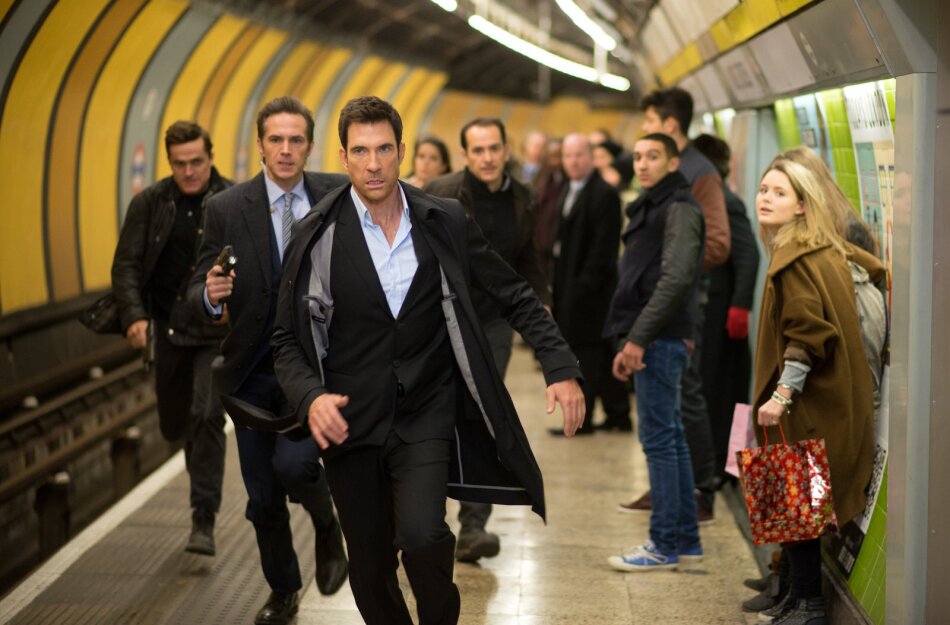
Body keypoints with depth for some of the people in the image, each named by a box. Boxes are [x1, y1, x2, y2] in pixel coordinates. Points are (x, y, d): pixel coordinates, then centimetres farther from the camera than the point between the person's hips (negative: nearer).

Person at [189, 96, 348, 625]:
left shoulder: (339, 195, -4)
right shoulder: (227, 209, -5)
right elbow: (198, 294, -3)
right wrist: (211, 295, -27)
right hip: (253, 371, 2)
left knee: (293, 462, -23)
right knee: (263, 498, 11)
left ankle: (328, 526, 11)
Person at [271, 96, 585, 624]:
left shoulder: (445, 222, -2)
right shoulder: (319, 235, -5)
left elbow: (516, 296, 5)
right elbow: (290, 340, -1)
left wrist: (562, 368, -4)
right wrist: (310, 397, -20)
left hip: (426, 415, -1)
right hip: (350, 419, 1)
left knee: (420, 535, -23)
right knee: (370, 571, 9)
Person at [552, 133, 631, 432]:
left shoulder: (604, 194, -12)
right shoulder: (570, 192, 16)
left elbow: (603, 248, -17)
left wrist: (584, 284, -19)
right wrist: (558, 283, 10)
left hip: (589, 288, -9)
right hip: (569, 287, 9)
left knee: (585, 351, -4)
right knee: (603, 351, 13)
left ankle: (582, 418, 3)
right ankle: (618, 414, 20)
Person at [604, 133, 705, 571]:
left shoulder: (679, 209, -10)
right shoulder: (651, 208, 20)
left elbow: (675, 280, -21)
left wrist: (638, 338, -22)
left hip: (661, 341, -10)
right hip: (655, 341, 10)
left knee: (658, 439, -7)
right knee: (670, 438, 12)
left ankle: (663, 547, -3)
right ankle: (686, 539, 19)